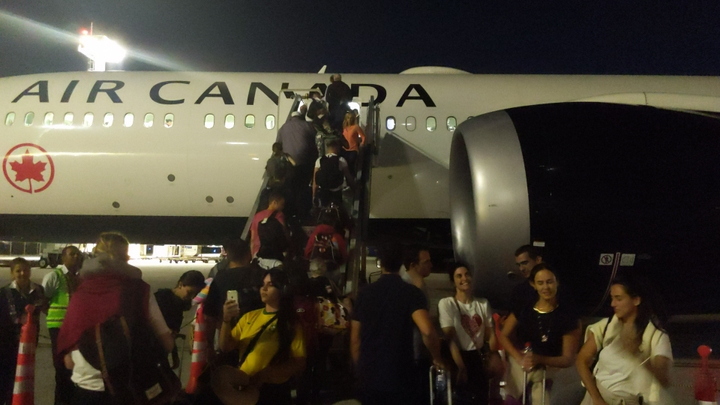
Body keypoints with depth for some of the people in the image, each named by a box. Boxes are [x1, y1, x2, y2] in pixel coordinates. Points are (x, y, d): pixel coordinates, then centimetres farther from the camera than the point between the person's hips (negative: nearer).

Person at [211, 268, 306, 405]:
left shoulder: (291, 323, 2)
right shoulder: (249, 317, 11)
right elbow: (225, 347, 8)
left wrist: (265, 374, -14)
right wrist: (227, 321, -8)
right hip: (245, 384, 4)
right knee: (222, 374, -21)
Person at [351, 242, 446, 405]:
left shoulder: (365, 293, 3)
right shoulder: (411, 292, -7)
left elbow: (355, 340, 7)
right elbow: (427, 331, -23)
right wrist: (437, 359, -6)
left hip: (369, 379, 3)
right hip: (401, 379, -3)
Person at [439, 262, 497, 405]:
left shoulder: (483, 303, 8)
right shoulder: (446, 303, -6)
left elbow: (491, 334, 7)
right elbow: (450, 338, -12)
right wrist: (461, 368, -18)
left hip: (479, 356, 3)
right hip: (460, 356, -3)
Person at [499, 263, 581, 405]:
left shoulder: (567, 315, -8)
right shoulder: (524, 307, -4)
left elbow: (568, 359, -7)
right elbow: (504, 336, 3)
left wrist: (539, 359, -24)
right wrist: (519, 358, -14)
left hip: (551, 367, -1)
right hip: (522, 363, 1)